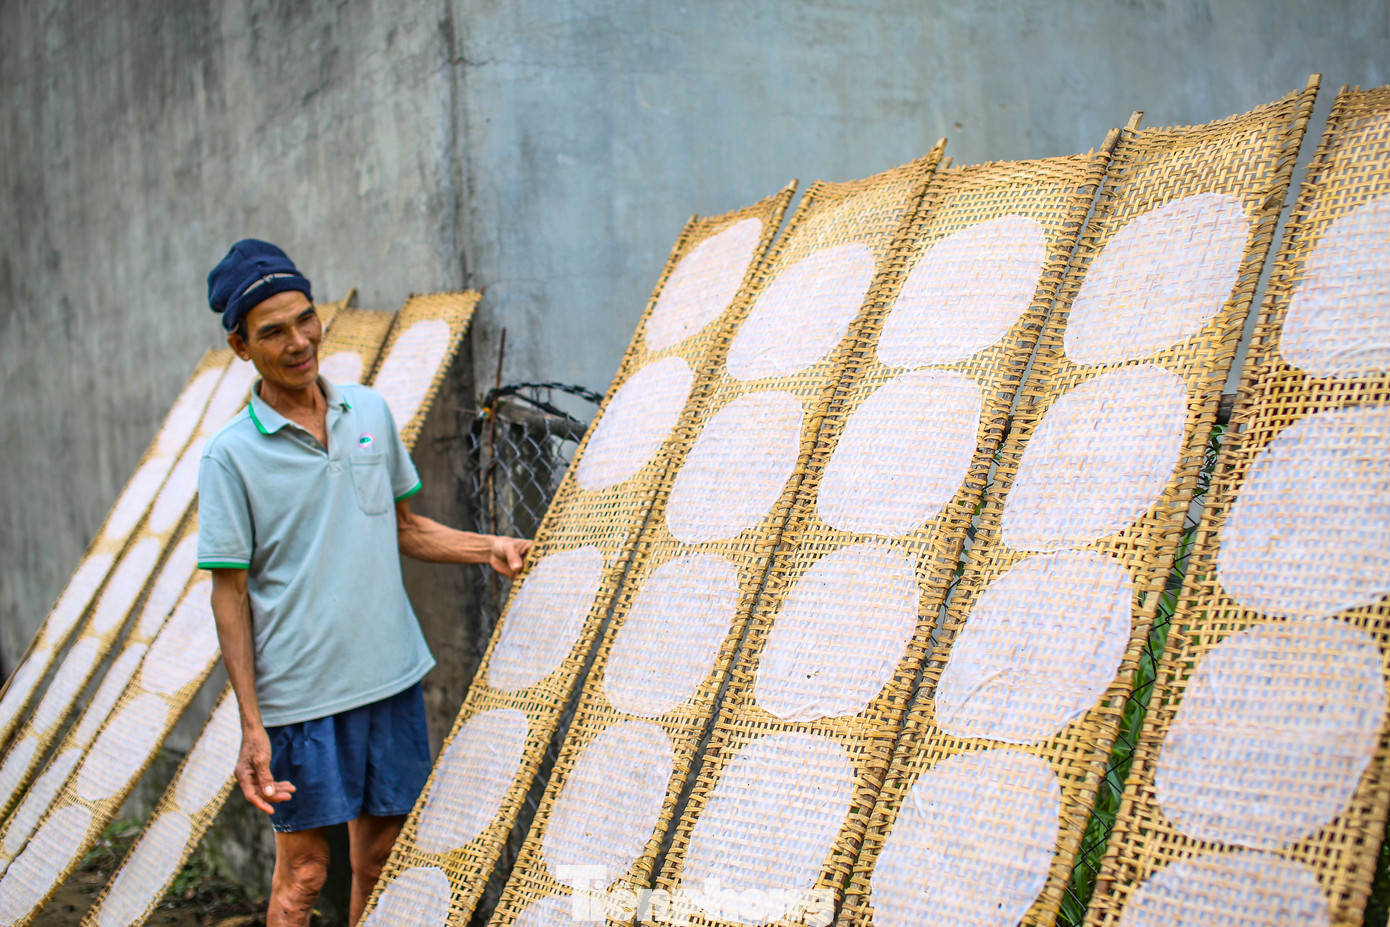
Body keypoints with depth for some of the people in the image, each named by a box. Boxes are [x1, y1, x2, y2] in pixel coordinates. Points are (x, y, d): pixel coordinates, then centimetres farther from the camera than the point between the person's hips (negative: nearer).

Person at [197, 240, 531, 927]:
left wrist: (489, 548, 2)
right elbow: (230, 593, -7)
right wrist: (252, 727, -11)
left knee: (380, 858, 13)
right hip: (300, 694, -4)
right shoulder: (230, 455, -8)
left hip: (392, 677, 4)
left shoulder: (371, 412, 5)